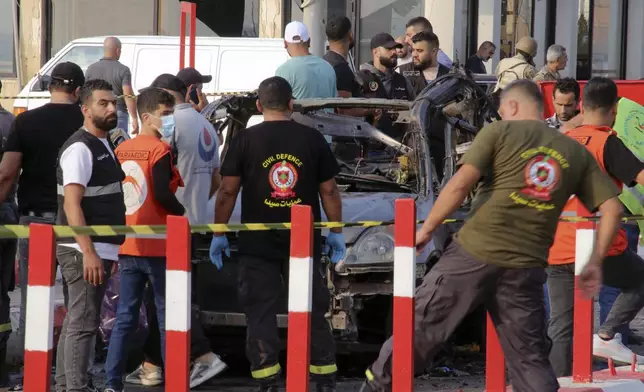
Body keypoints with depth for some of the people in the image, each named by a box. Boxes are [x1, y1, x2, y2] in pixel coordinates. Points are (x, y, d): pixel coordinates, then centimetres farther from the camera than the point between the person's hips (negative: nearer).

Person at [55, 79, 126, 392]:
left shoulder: (104, 145, 16)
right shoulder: (80, 148, -14)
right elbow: (72, 204, -20)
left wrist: (111, 249, 22)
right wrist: (88, 252, -26)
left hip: (99, 249, 10)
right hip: (84, 252, -10)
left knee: (75, 322, 12)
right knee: (83, 324, -11)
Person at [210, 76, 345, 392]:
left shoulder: (246, 140, -3)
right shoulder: (312, 139, 2)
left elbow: (227, 191, -4)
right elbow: (329, 191, 4)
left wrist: (218, 234, 4)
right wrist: (336, 233, 13)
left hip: (257, 245, -2)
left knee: (260, 313, 2)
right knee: (312, 312, 11)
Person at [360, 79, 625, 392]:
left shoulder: (499, 132, 2)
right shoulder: (576, 152, 12)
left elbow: (461, 184, -9)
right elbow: (612, 209, 7)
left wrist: (427, 229, 0)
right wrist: (594, 263, 13)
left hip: (476, 252, -3)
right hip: (526, 267, 3)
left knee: (418, 325, 12)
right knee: (530, 360, 9)